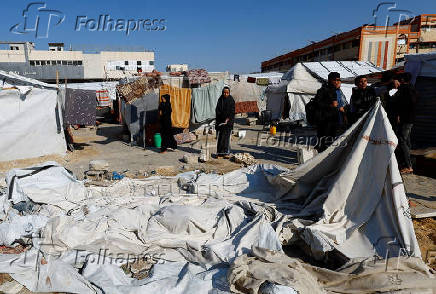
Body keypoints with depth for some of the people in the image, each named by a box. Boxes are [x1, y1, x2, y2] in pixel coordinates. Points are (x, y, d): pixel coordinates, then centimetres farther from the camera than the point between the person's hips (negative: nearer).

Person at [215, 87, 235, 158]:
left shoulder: (231, 100, 0)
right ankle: (220, 152, 5)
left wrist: (227, 119, -13)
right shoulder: (220, 100, 6)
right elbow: (217, 110, 2)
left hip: (229, 121, -2)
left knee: (226, 136, -6)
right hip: (221, 121, 2)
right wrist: (223, 119, -7)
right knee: (220, 136, 0)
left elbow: (232, 111, -4)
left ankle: (226, 152, -2)